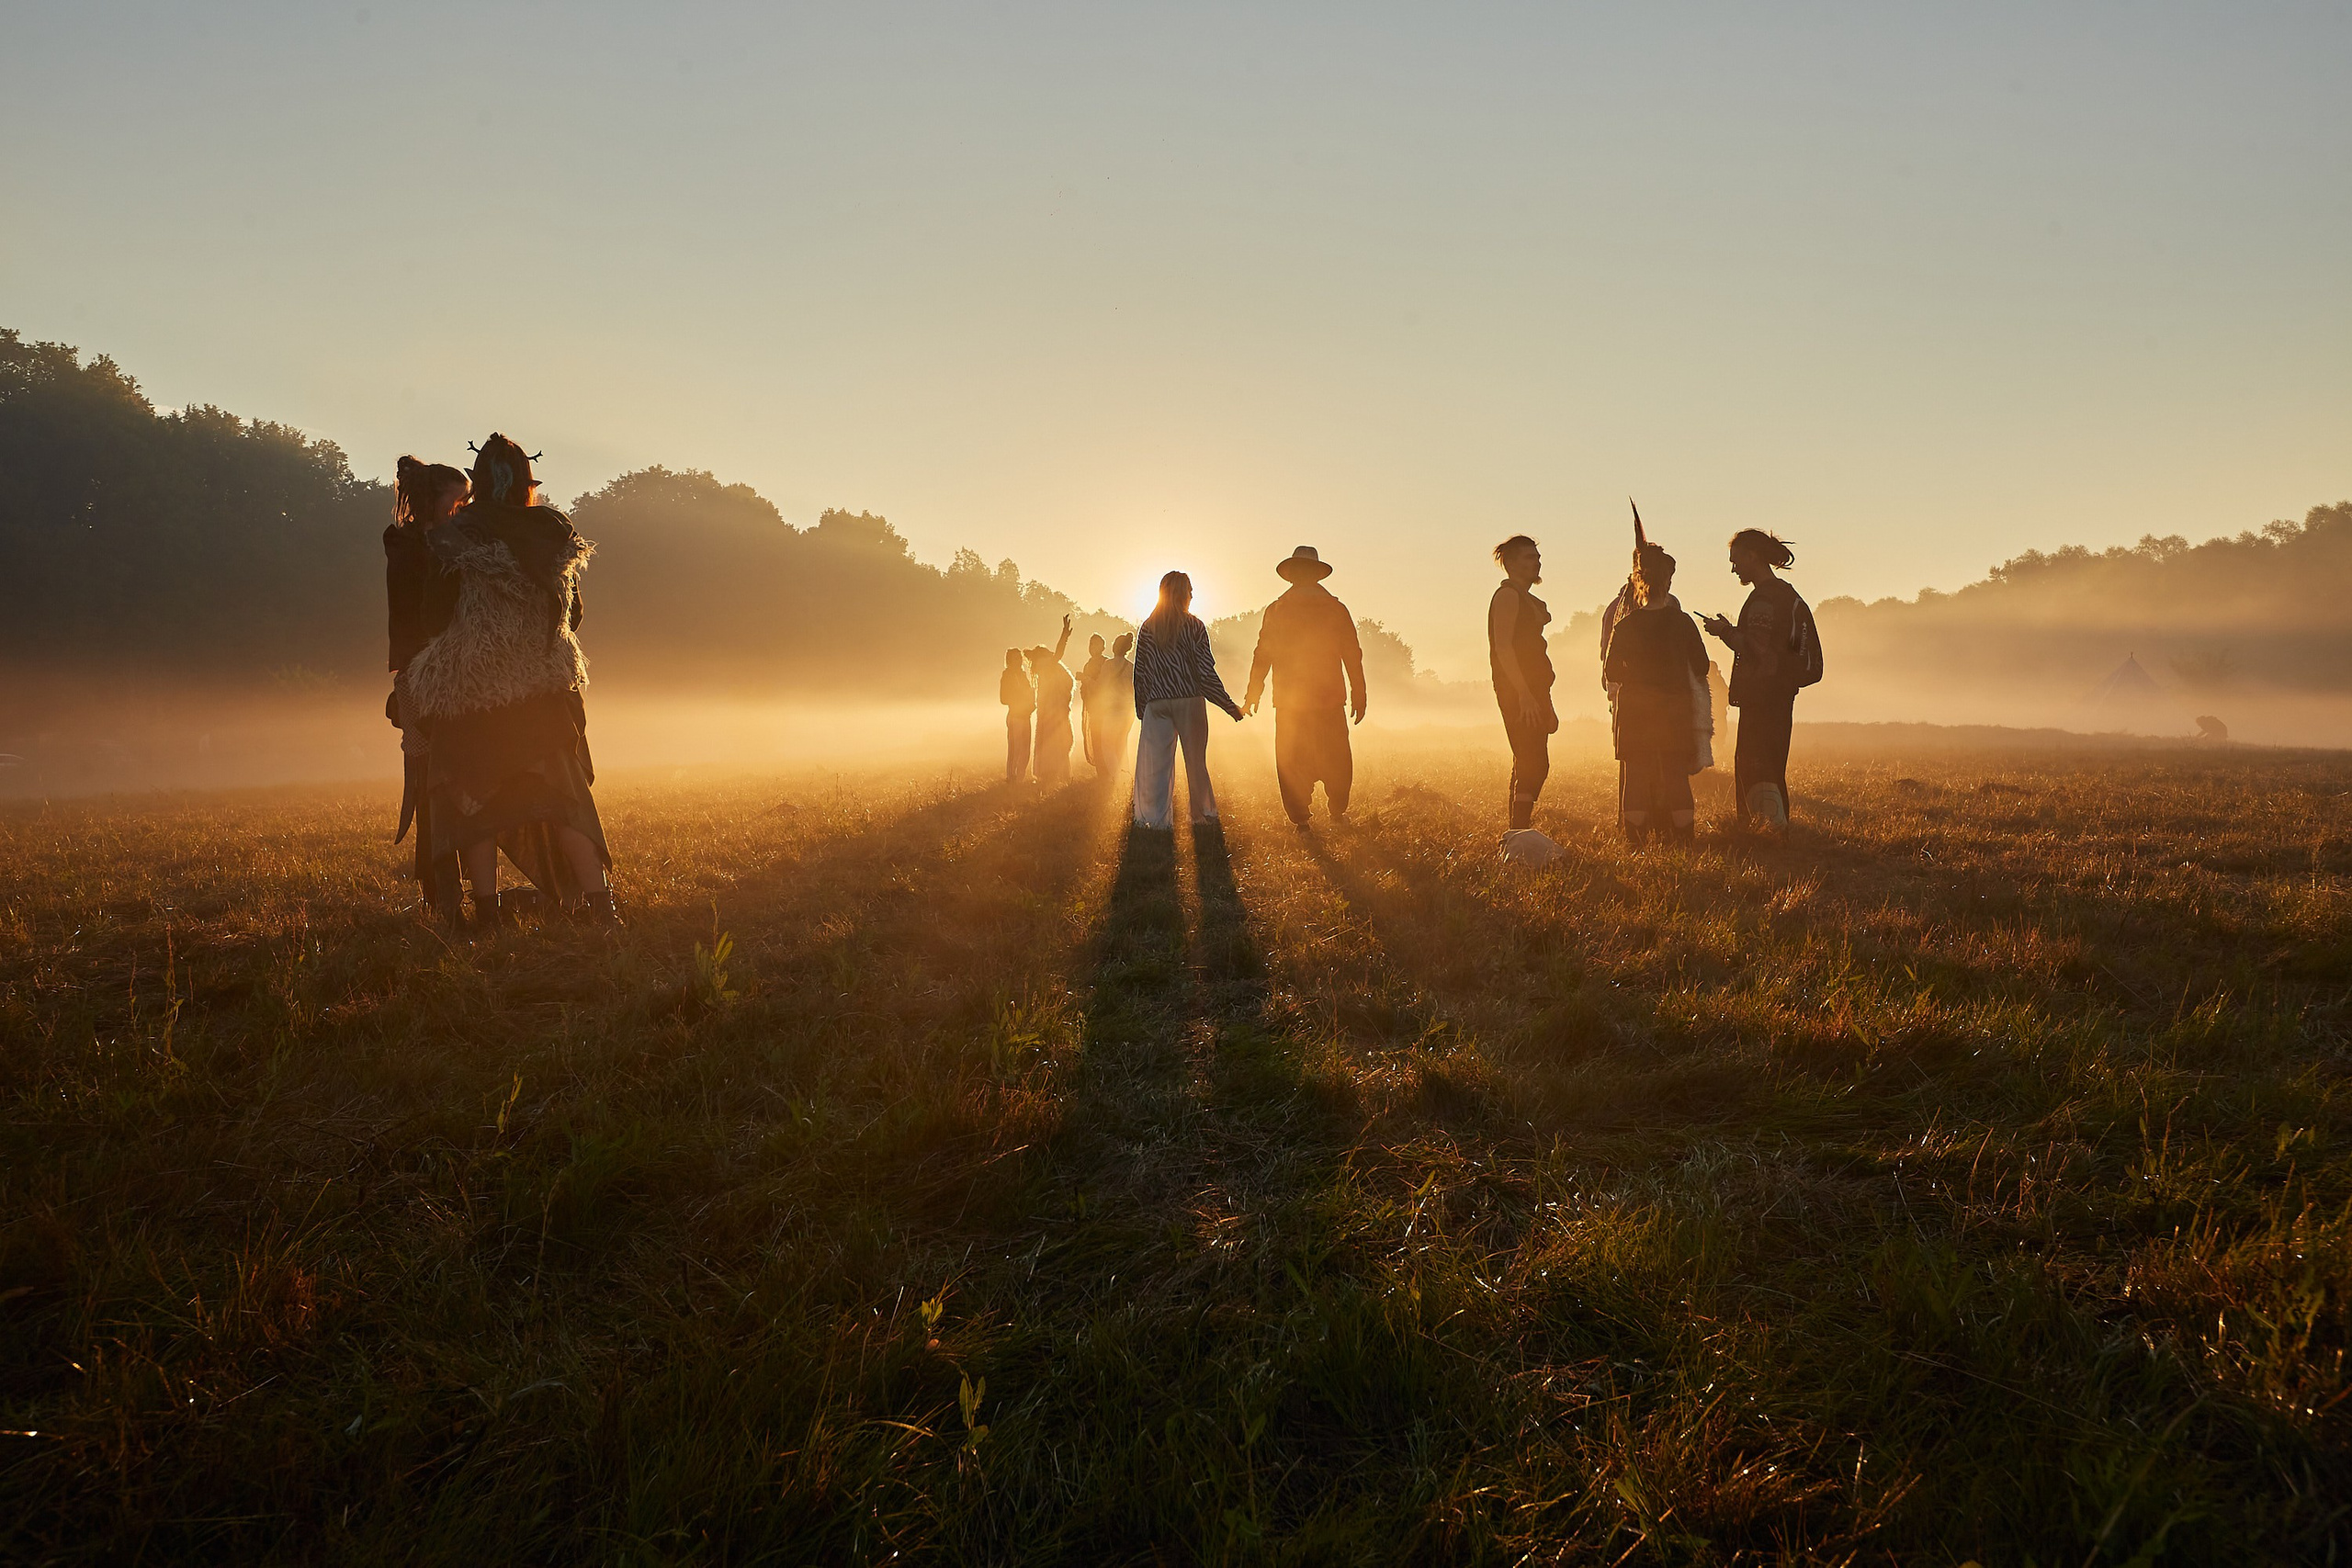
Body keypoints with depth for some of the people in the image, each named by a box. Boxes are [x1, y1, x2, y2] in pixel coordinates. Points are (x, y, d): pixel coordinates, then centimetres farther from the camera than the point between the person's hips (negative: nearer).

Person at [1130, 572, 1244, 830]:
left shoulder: (1147, 628, 3)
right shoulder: (1193, 625, -5)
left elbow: (1140, 673, 4)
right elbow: (1206, 672, -7)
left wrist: (1141, 709, 14)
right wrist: (1230, 706, -2)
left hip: (1156, 703, 2)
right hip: (1190, 700, -2)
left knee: (1157, 761, 4)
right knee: (1196, 760, 9)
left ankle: (1155, 819, 3)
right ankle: (1201, 814, 14)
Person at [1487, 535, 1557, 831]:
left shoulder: (1531, 602, 24)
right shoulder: (1508, 596, -7)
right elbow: (1503, 648, -17)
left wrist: (1546, 705, 23)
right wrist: (1525, 695, -25)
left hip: (1532, 695, 10)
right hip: (1518, 694, -10)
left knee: (1527, 767, 9)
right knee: (1533, 765, -16)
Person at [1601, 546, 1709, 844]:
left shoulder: (1624, 625, -4)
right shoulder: (1681, 622, -4)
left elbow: (1611, 673, 0)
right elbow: (1701, 668, 1)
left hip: (1634, 710, 0)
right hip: (1674, 708, 0)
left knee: (1634, 777, 5)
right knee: (1676, 777, 6)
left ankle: (1635, 841, 3)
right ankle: (1683, 839, 6)